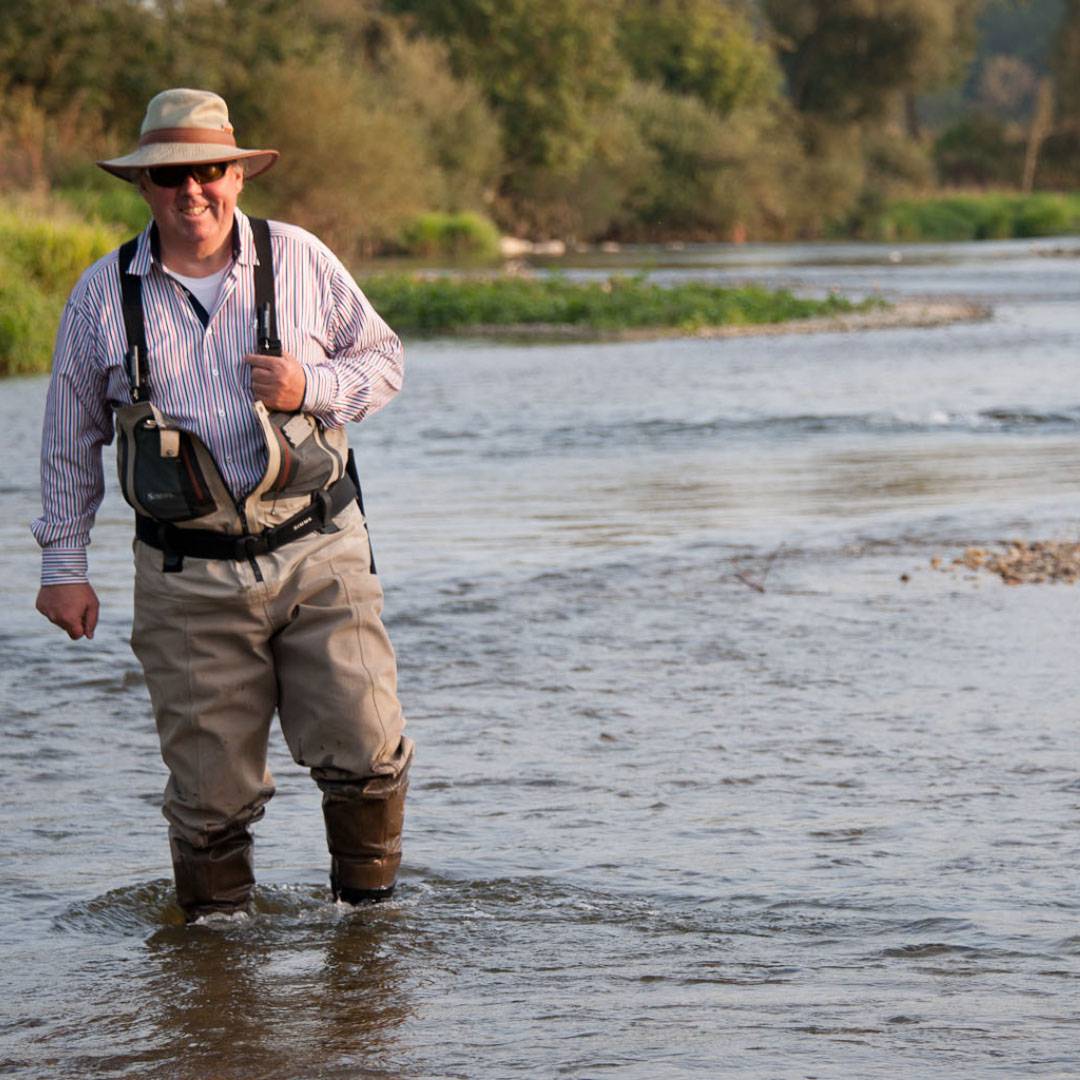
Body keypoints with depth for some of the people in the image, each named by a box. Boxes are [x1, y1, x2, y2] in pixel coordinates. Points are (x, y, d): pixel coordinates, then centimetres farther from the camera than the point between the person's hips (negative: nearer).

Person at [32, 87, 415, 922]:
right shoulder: (103, 297, 3)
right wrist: (64, 561, 9)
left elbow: (384, 358, 11)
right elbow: (71, 439, 12)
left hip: (318, 557, 0)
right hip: (189, 583, 0)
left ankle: (370, 906, 17)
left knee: (364, 752, -7)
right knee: (212, 787, 0)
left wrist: (312, 389, -9)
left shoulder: (299, 260, 2)